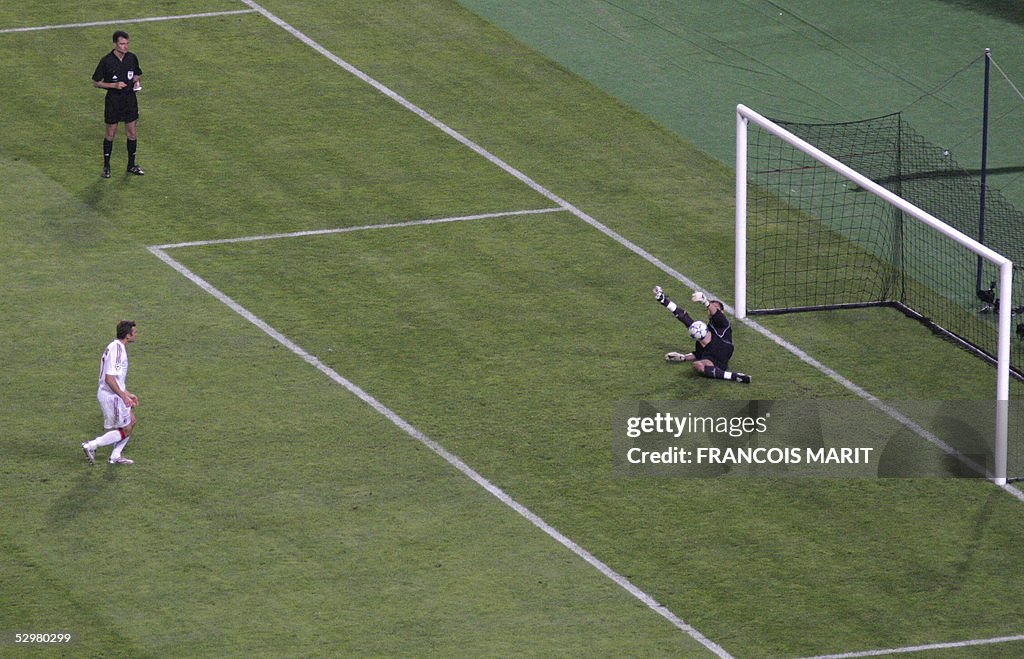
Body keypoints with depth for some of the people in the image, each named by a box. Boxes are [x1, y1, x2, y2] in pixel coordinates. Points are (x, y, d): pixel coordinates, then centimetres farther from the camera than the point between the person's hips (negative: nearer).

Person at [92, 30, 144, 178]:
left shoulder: (132, 58, 0)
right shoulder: (107, 61, -13)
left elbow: (138, 75, 16)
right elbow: (96, 83, -8)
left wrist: (137, 82, -7)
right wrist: (114, 85, -20)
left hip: (130, 99, 4)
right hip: (113, 100, -4)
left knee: (132, 133, 7)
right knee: (110, 134, 4)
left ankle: (131, 165, 21)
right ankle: (106, 166, 17)